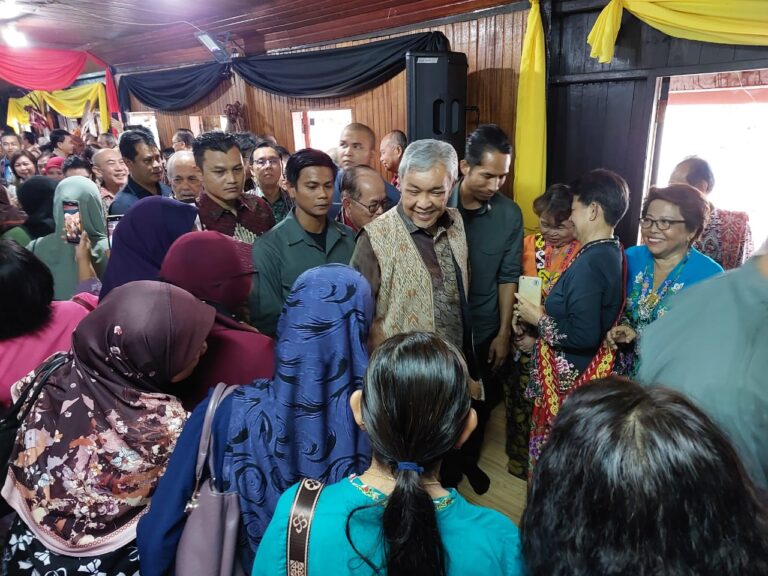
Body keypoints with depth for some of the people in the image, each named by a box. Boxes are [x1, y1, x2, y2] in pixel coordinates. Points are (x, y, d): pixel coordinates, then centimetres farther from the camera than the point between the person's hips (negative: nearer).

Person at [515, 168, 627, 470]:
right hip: (589, 371, 9)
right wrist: (546, 311, 5)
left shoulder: (589, 263, -23)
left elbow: (584, 335, -27)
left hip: (569, 379, -9)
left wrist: (539, 320, -14)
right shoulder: (612, 252, 6)